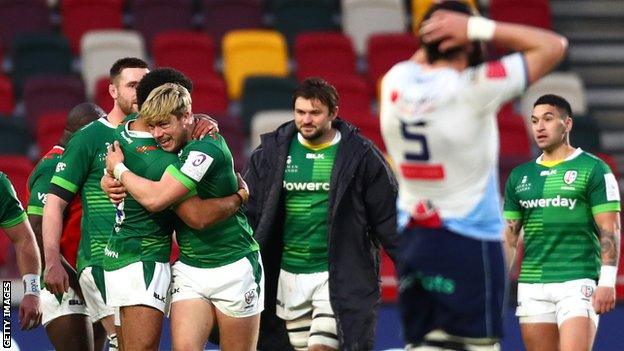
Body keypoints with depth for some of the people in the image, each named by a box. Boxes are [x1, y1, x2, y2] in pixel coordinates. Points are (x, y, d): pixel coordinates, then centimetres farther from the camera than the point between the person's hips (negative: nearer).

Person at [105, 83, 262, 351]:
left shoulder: (206, 148, -20)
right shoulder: (171, 149, 4)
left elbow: (155, 198, -26)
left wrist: (119, 169, -10)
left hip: (234, 266, -6)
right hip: (189, 268, 6)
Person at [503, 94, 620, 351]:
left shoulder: (594, 170, 0)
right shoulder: (520, 176, 15)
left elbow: (610, 230, -5)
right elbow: (510, 234, 17)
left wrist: (607, 282, -13)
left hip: (578, 283, -5)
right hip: (532, 286, 5)